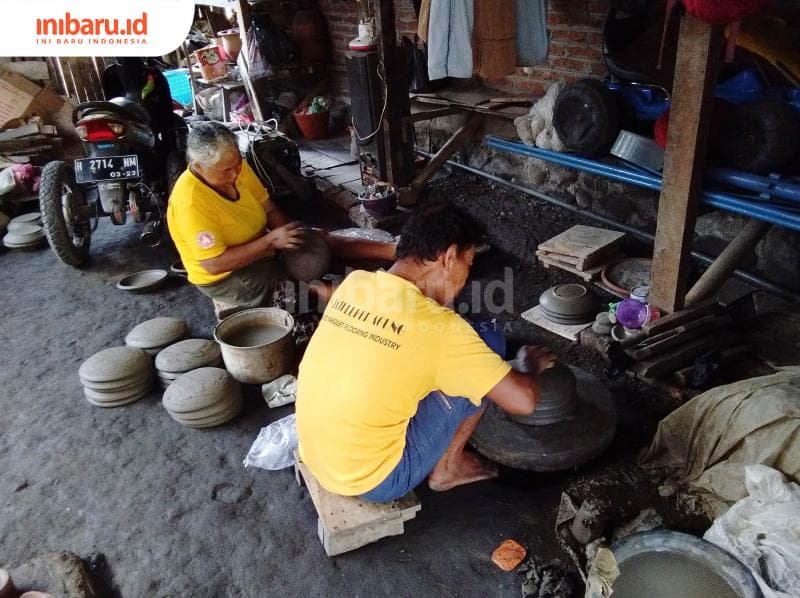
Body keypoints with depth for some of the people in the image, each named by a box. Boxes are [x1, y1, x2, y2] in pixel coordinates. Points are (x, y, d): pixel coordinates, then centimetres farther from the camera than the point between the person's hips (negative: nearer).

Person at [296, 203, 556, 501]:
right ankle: (447, 468, 13)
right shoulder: (440, 327, -22)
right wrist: (531, 367, 5)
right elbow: (523, 401, -17)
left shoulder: (354, 282, -3)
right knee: (490, 343, -2)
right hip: (373, 480, -6)